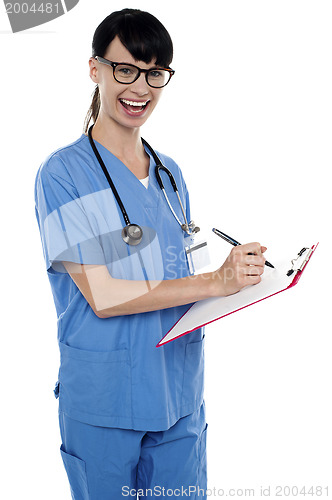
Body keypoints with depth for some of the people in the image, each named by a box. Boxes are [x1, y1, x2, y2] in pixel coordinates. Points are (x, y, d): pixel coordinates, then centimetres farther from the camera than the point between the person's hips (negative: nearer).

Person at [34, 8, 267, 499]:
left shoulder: (170, 174, 9)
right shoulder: (63, 173, -11)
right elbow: (102, 296, -17)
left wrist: (239, 275, -7)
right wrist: (216, 282, -20)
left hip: (180, 394, 5)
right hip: (102, 402, -5)